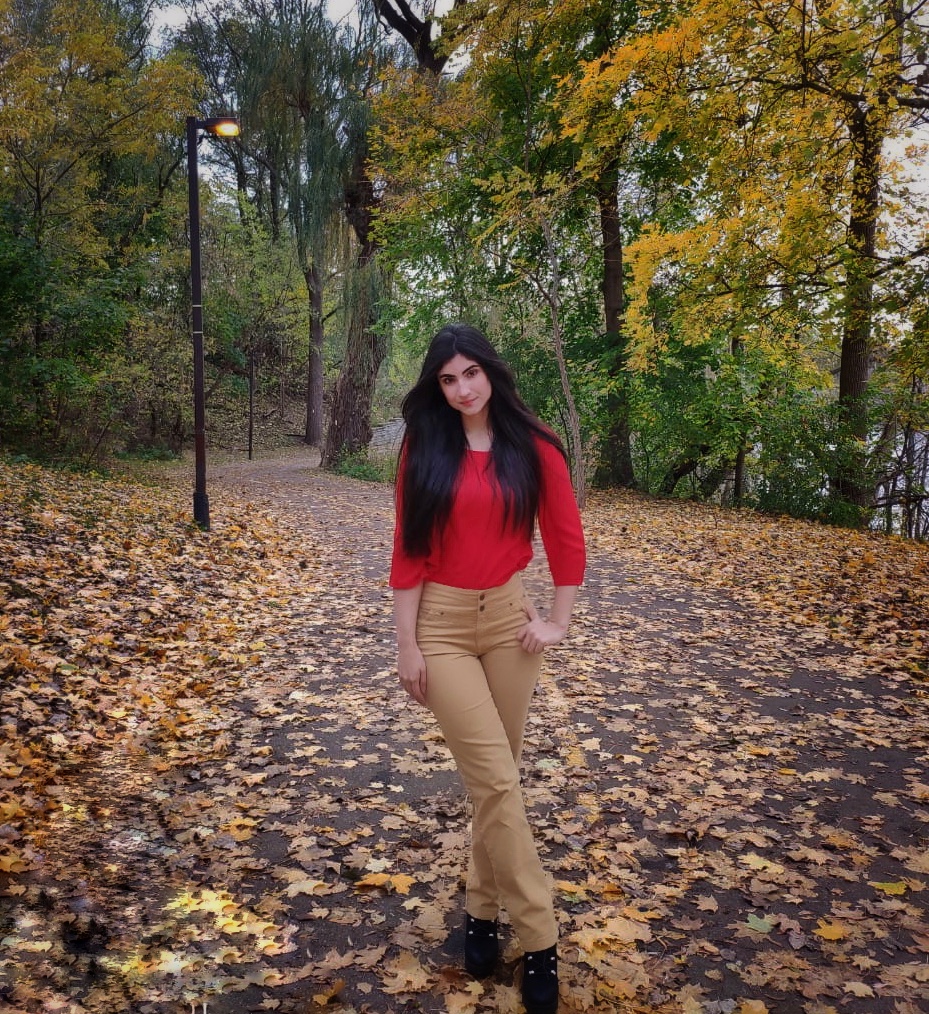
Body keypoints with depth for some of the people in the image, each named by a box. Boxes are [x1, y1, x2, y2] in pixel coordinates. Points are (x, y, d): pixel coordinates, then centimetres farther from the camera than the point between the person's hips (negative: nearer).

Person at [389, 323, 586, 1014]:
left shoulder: (534, 446, -1)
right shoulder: (424, 451, -2)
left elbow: (567, 538, 3)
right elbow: (409, 551, -3)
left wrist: (560, 621, 0)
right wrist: (407, 644, -5)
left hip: (511, 617, 2)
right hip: (442, 625, -1)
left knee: (496, 775, 11)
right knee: (496, 779, -7)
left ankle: (484, 909, 29)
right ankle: (540, 939, 4)